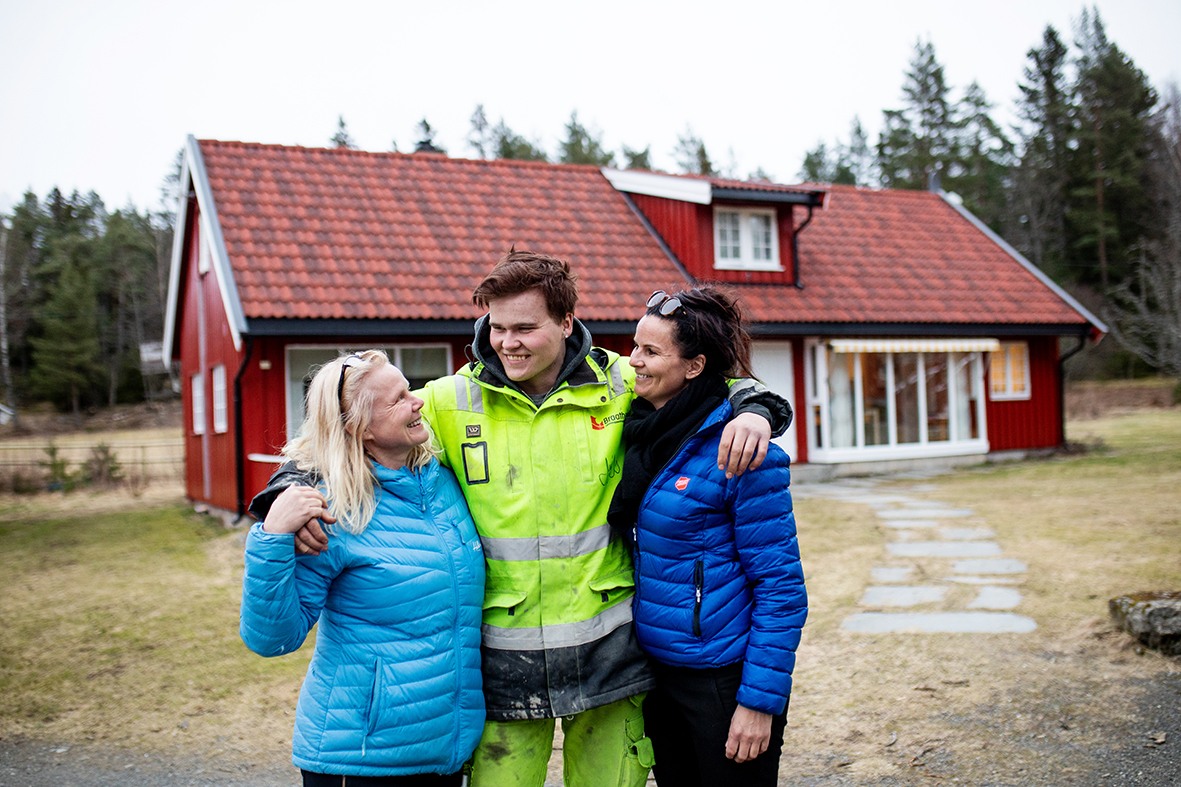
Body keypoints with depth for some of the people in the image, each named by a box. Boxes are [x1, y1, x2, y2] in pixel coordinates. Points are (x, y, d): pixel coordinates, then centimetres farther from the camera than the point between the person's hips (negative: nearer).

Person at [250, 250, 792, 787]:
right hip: (502, 659, 0)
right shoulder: (451, 402, -3)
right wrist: (290, 491, -17)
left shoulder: (618, 387, -2)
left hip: (608, 651, 1)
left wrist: (752, 409, -11)